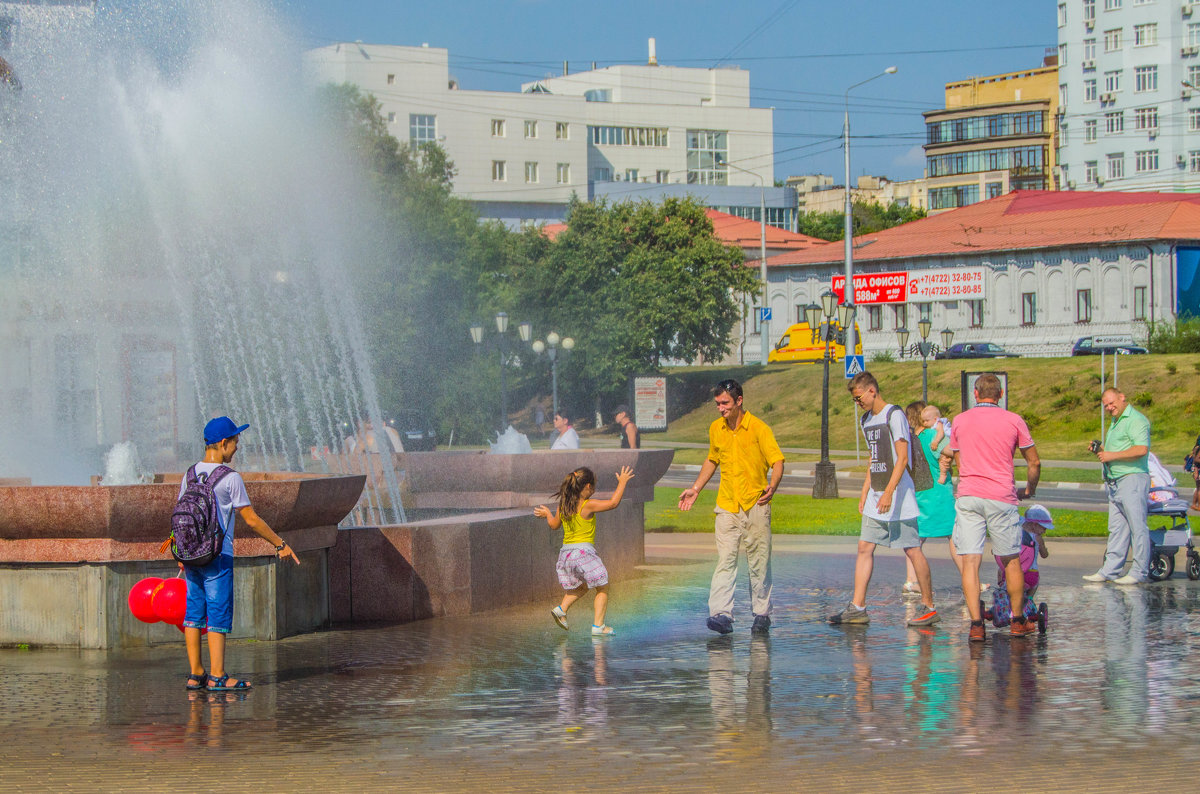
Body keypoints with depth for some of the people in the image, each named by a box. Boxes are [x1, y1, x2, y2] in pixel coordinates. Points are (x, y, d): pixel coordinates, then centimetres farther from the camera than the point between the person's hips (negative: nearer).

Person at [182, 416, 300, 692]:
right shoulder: (230, 478, -11)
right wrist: (280, 544, 0)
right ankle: (217, 677, -4)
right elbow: (251, 520, -9)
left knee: (194, 614, 9)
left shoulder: (190, 474, 7)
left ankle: (196, 674, 12)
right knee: (219, 614, -3)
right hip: (217, 555, -6)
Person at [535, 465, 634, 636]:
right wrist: (622, 482, -2)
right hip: (584, 551, -7)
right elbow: (613, 502, -12)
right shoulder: (587, 506, -12)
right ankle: (598, 625, -1)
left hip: (566, 553, 7)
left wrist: (547, 514, 39)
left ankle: (561, 609, 9)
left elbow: (554, 525, 19)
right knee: (603, 588, 7)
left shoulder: (563, 506, 6)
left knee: (580, 587, 28)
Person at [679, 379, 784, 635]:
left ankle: (762, 614, 14)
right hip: (727, 505, 3)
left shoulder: (758, 428, -7)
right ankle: (721, 613, -17)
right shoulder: (716, 429, 8)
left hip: (755, 505, -3)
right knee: (725, 560, -9)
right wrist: (695, 488, 22)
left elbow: (777, 461, -11)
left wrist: (772, 486, -29)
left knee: (759, 563, 3)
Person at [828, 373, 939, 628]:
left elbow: (902, 458, -18)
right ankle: (857, 608, 3)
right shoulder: (867, 420, 15)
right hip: (875, 499, 9)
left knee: (912, 550, -4)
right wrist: (864, 495, 19)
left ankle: (929, 607, 5)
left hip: (899, 498, -9)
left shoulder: (894, 416, -12)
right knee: (864, 547, 3)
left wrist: (888, 492, -26)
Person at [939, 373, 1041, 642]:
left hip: (968, 496, 1)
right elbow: (1034, 461, 9)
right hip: (1002, 497, -1)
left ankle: (976, 624, -12)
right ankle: (1019, 622, 21)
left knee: (970, 561, -3)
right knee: (1011, 561, 13)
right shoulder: (1013, 421, 3)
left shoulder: (959, 421, 8)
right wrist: (1029, 489, 26)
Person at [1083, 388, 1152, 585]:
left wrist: (1111, 455, -17)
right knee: (1116, 529, 10)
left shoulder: (1135, 420, -10)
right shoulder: (1115, 422, 22)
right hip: (1115, 483, 10)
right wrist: (1100, 450, 10)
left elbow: (1141, 449, -22)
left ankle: (1139, 573, -4)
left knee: (1138, 527, -6)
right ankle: (1109, 570, 11)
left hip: (1133, 479, -10)